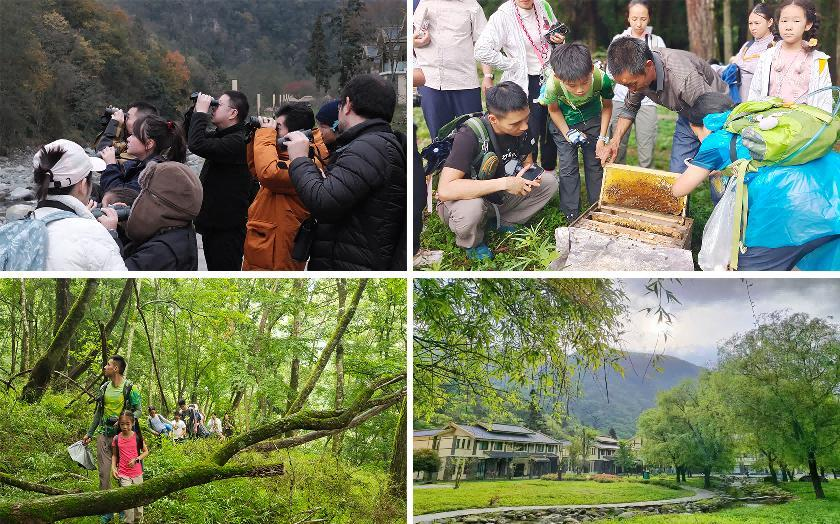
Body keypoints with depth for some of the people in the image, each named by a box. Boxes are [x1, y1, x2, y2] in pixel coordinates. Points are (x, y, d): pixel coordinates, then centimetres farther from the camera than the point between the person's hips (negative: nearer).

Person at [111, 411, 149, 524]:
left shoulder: (137, 437, -4)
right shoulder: (116, 439, -2)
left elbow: (146, 452, 4)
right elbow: (114, 455, 9)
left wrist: (136, 459, -12)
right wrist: (113, 467, -5)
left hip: (137, 472, 1)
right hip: (123, 474, -1)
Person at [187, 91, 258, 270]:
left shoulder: (237, 141, -20)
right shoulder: (221, 136, 13)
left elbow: (197, 145, -31)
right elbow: (192, 139, 25)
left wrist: (201, 112, -19)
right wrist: (194, 111, 9)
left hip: (228, 227, -10)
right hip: (213, 222, 10)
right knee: (213, 269, 19)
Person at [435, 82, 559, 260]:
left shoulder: (521, 128, -12)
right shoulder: (469, 136, -32)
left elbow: (528, 162, 9)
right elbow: (445, 190, -42)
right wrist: (504, 183, -41)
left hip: (498, 197, 6)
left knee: (549, 183, -6)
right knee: (471, 209, -40)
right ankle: (471, 242, -6)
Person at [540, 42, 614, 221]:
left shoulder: (602, 79, -35)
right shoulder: (553, 85, -38)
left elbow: (607, 106, -11)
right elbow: (553, 109, -12)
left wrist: (602, 137, -10)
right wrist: (568, 134, -14)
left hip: (592, 120, 1)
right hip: (564, 123, -1)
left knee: (595, 165, 6)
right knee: (568, 168, -2)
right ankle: (572, 216, 8)